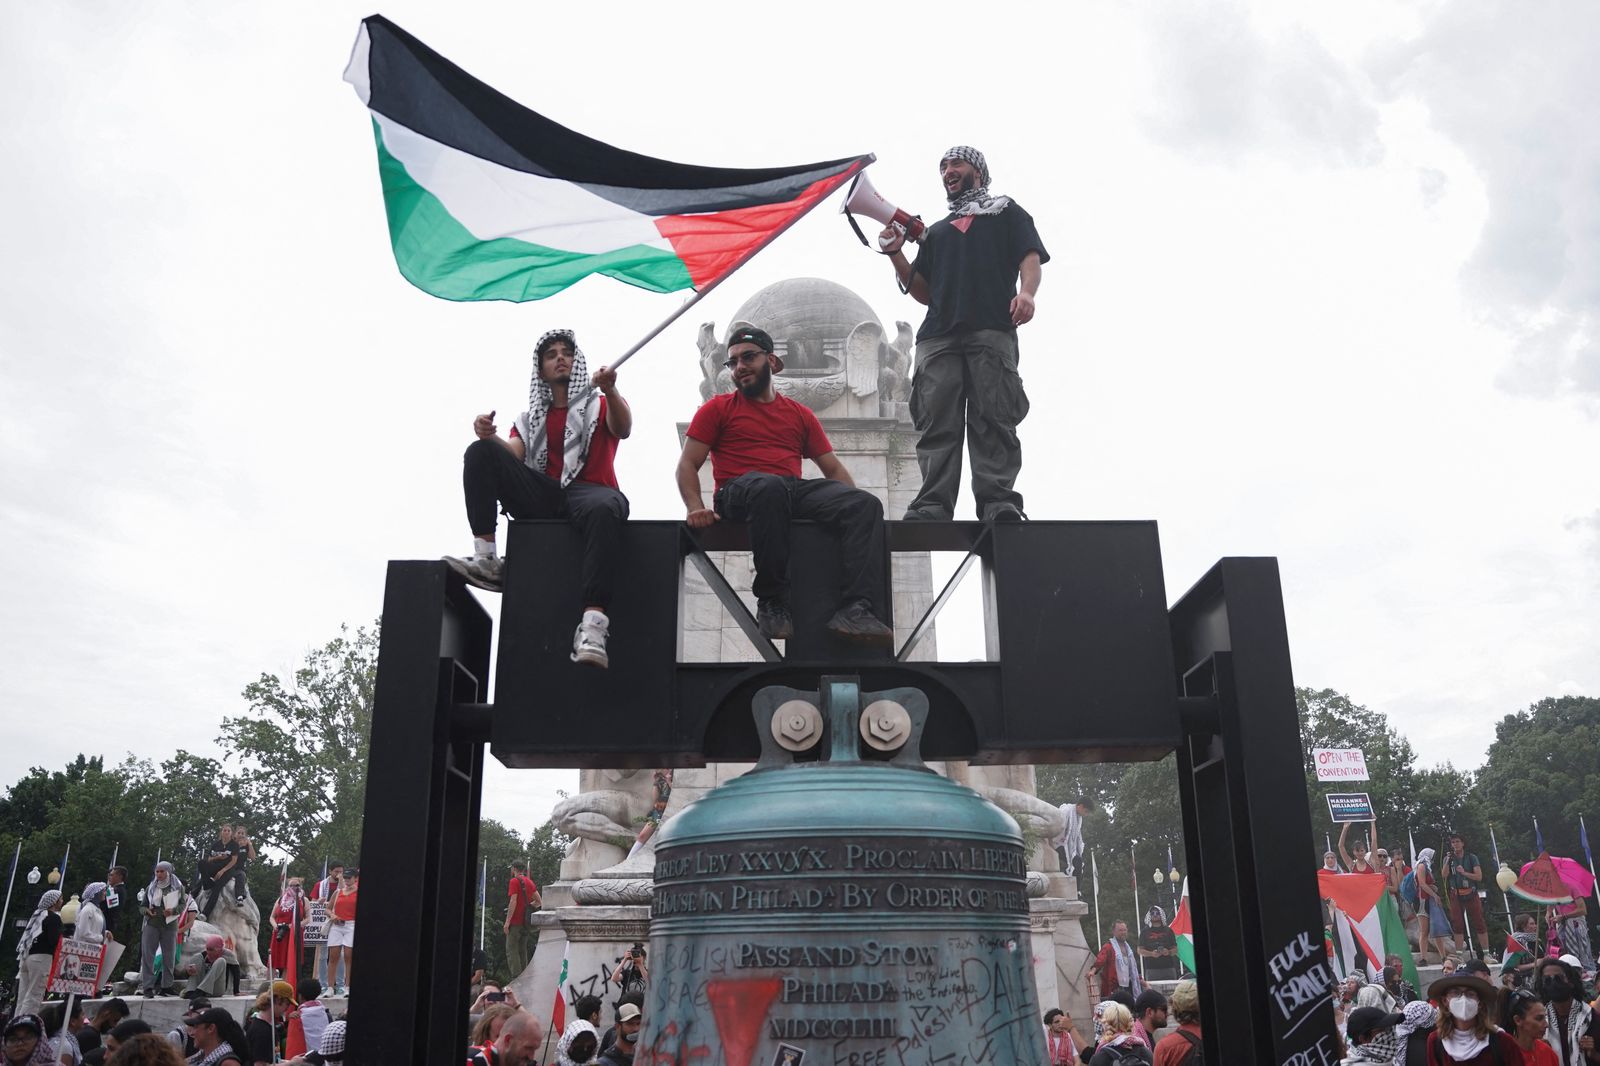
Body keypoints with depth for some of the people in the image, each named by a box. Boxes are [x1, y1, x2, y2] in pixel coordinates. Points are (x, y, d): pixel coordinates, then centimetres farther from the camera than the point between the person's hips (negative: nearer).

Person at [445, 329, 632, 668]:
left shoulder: (599, 405, 20)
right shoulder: (532, 416, 28)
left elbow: (623, 429, -4)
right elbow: (512, 455, 9)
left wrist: (610, 391, -25)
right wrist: (490, 436, -14)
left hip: (590, 490, -3)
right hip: (542, 497, 4)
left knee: (604, 509, -41)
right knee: (481, 452, -14)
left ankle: (593, 624, -57)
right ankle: (486, 559, -28)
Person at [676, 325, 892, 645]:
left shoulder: (800, 414, 25)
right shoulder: (717, 408, 16)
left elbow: (833, 468, 24)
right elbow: (687, 465, 9)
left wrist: (854, 505, 4)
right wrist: (695, 508, -11)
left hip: (794, 492, 4)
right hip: (738, 495, -4)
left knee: (867, 504, -22)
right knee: (770, 485, -41)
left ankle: (855, 610, -37)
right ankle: (772, 603, -32)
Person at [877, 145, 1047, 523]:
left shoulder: (1007, 212, 25)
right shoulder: (936, 230, 36)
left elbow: (1030, 259, 8)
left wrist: (1026, 293, -14)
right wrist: (896, 255, 14)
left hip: (992, 331, -4)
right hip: (938, 336, 4)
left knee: (993, 421, -14)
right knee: (937, 425, -10)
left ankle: (999, 503, -21)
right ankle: (932, 507, -18)